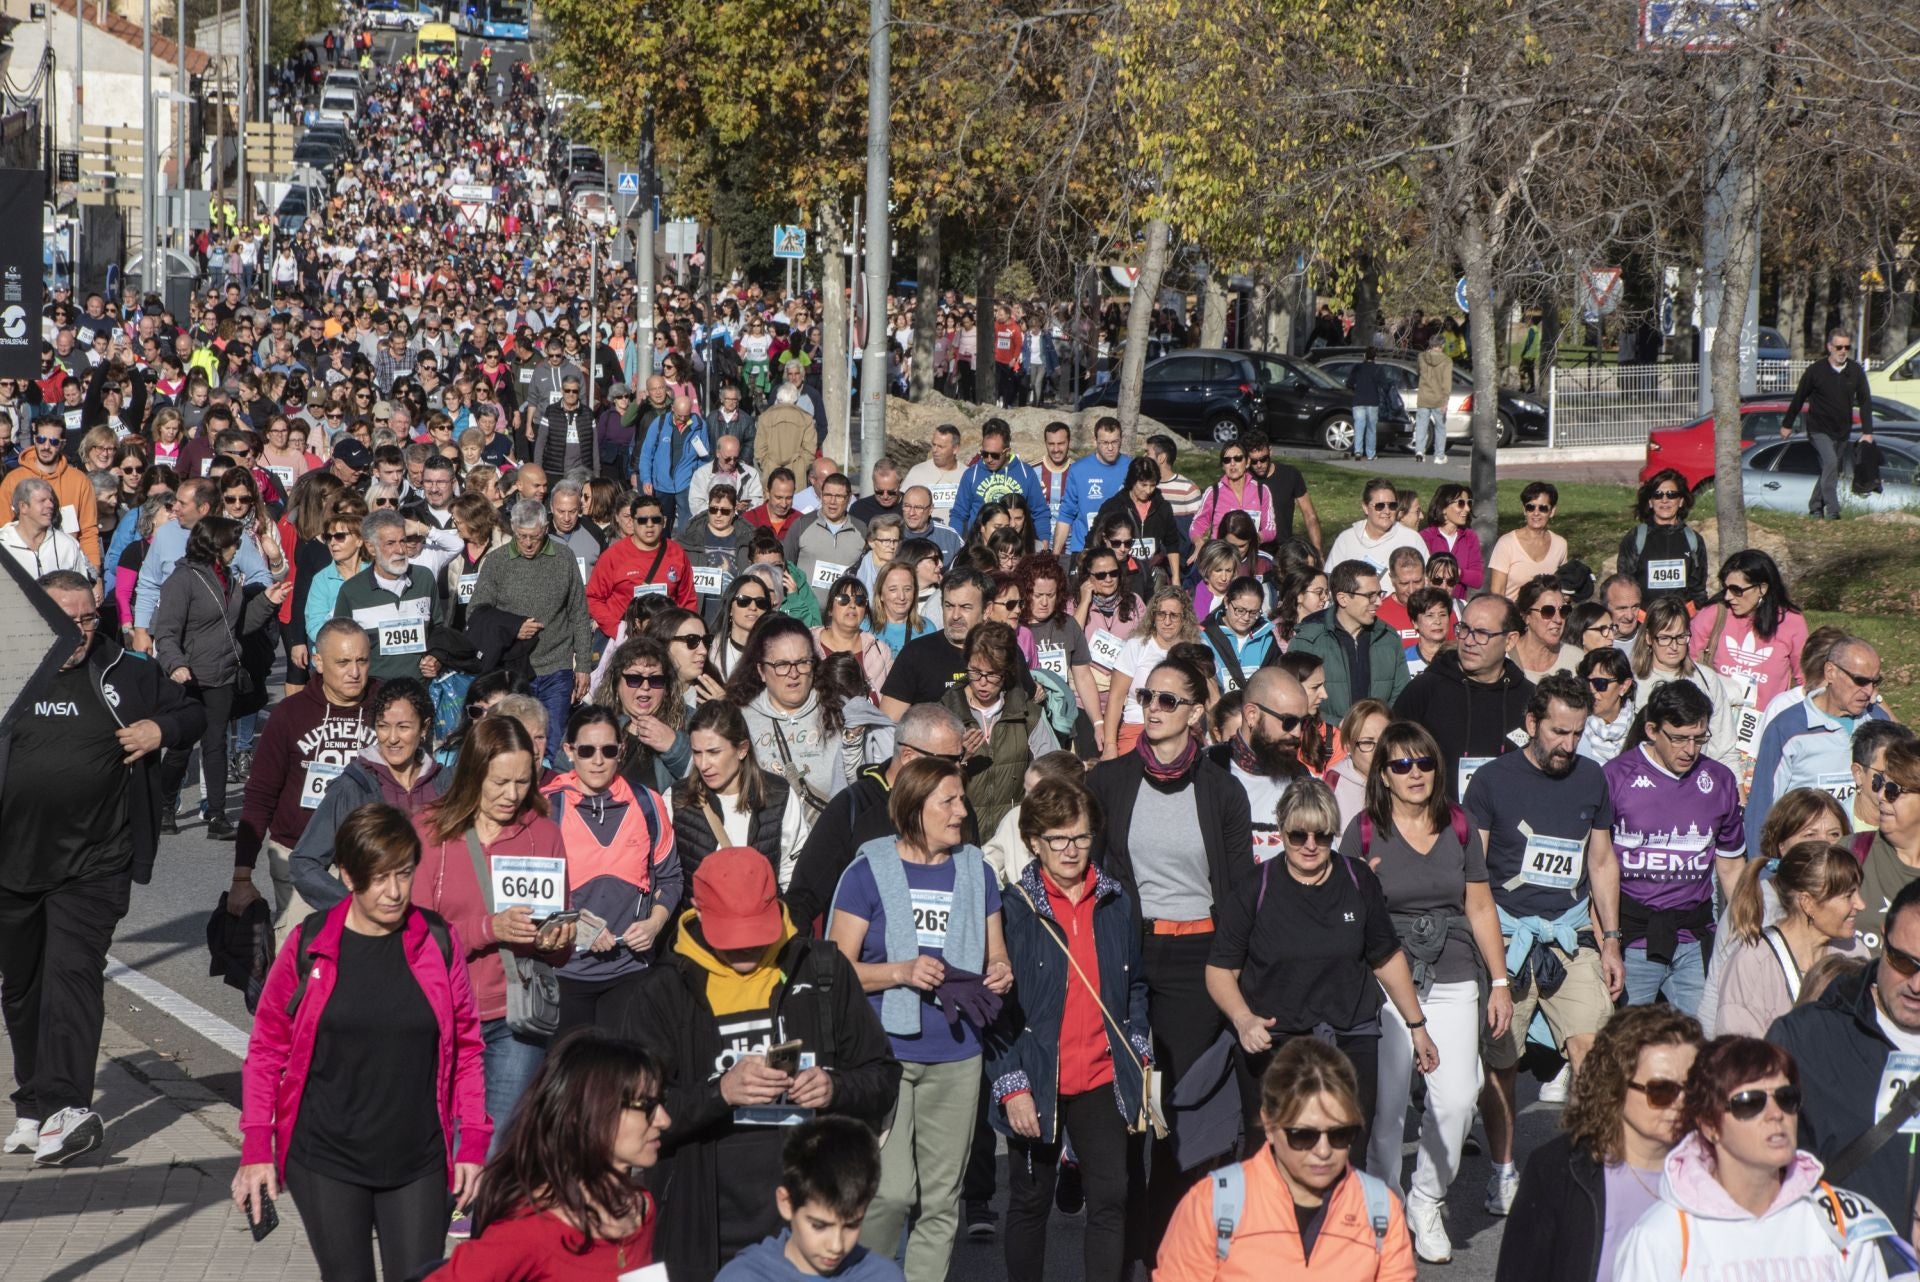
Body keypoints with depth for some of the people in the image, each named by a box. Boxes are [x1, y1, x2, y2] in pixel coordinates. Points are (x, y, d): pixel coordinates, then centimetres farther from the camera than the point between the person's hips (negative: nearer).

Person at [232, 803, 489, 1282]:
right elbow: (267, 1047, 3)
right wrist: (256, 1148, -2)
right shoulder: (309, 943, -4)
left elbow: (466, 1045, 7)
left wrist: (473, 1142, 2)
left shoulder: (439, 942, -1)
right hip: (325, 1164, -1)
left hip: (418, 1164, 1)